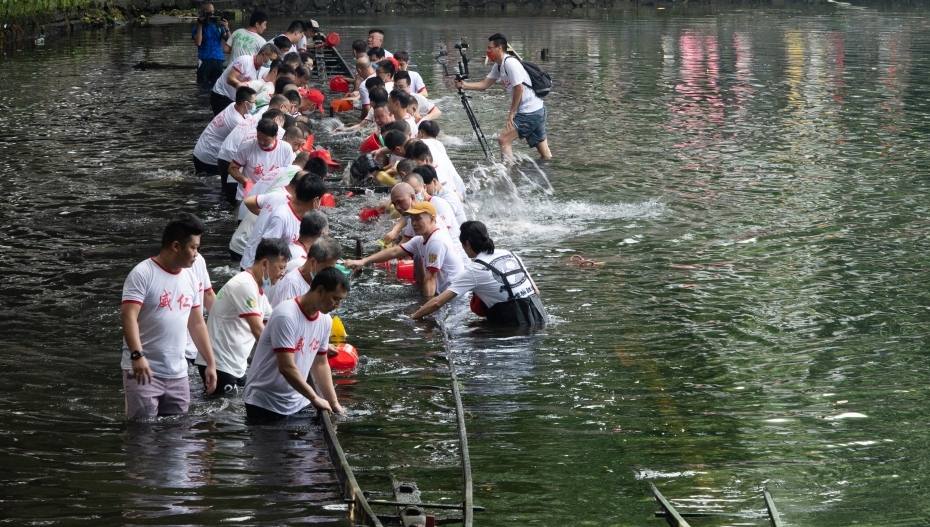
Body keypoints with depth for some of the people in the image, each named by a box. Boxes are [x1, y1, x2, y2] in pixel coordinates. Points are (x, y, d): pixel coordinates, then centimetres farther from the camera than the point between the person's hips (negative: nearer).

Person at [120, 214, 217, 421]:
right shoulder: (143, 274, -9)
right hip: (143, 372, -7)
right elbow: (128, 316, -20)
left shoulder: (190, 279, 13)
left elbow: (197, 324, 21)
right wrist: (137, 356, -32)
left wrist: (210, 363, 18)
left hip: (178, 374, 7)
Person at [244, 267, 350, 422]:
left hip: (297, 403, 7)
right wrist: (314, 398, -19)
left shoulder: (325, 321, 4)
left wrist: (334, 404, 7)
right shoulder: (286, 316, -22)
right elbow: (286, 367, -26)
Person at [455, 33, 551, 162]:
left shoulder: (510, 63, -17)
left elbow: (519, 88, -20)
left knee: (504, 139, -11)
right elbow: (485, 84, 14)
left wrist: (511, 114, -15)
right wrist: (464, 85, 1)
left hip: (529, 113, -9)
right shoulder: (498, 66, 12)